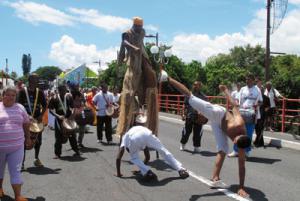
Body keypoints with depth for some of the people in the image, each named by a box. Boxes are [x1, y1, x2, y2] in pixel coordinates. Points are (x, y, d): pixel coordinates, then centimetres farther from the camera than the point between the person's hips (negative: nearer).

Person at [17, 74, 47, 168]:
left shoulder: (40, 92, 3)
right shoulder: (22, 91, -4)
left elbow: (44, 105, 6)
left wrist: (41, 115, -9)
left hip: (37, 119, 3)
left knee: (38, 140, 7)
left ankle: (36, 159, 24)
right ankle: (22, 161, 9)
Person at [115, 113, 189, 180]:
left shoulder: (125, 136, 41)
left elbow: (118, 158, 29)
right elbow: (147, 156, 53)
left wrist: (118, 173, 39)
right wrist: (142, 169, 64)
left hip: (134, 138, -3)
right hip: (147, 133, 3)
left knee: (134, 158, 24)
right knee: (164, 151, 20)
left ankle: (147, 172, 6)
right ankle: (181, 169, 19)